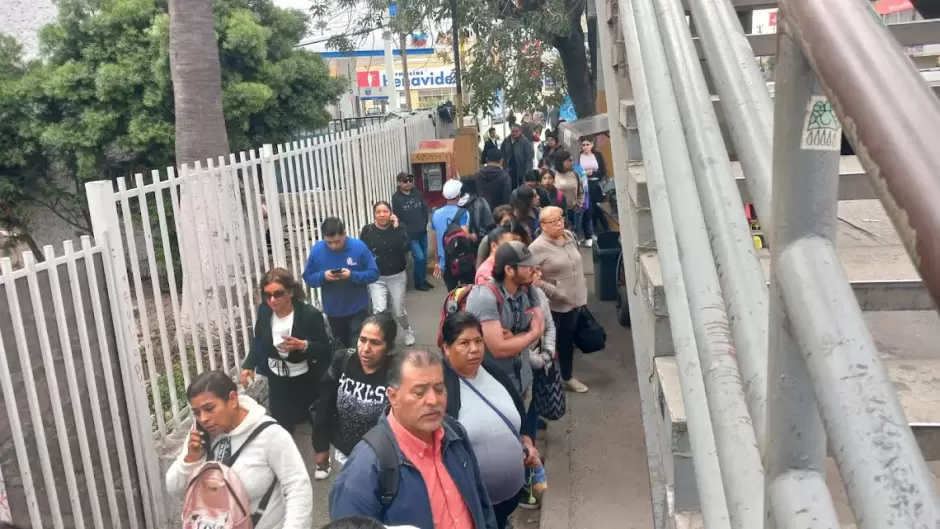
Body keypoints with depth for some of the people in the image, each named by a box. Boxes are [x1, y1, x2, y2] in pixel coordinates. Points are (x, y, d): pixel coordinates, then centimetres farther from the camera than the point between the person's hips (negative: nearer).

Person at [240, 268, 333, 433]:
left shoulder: (310, 314, -26)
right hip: (276, 380, 3)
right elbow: (258, 341, 6)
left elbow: (326, 350, -21)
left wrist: (303, 345, -39)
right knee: (280, 424, 9)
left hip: (306, 381, -3)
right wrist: (249, 365, -6)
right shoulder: (264, 312, -12)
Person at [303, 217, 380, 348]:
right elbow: (308, 277, -2)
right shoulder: (316, 250, -8)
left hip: (357, 309, -3)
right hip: (333, 311, 3)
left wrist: (352, 275, -26)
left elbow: (373, 274, -11)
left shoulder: (359, 246, -14)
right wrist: (323, 276, -22)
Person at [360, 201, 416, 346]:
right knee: (379, 310, -18)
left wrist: (397, 228, -22)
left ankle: (408, 331, 43)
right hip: (376, 278, -1)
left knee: (398, 311, 12)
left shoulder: (398, 227, -5)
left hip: (397, 276, 1)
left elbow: (407, 247, -20)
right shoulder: (367, 230, -7)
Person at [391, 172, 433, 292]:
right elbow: (396, 217, -9)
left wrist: (424, 223, 1)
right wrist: (405, 231, -11)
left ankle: (424, 280, 28)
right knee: (419, 257, -8)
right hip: (410, 234, -5)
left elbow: (425, 209, 11)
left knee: (424, 258, 11)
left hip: (422, 232, 5)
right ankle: (419, 282, 10)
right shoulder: (396, 198, -8)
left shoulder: (417, 193, 4)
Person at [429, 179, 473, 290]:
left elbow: (434, 241, 11)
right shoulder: (462, 213, -11)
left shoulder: (436, 214, 5)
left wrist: (437, 262, 20)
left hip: (445, 263, 4)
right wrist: (473, 237, -2)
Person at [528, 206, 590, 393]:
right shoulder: (537, 248, -19)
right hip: (552, 305, -6)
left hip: (573, 301, 6)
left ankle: (568, 377, 37)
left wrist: (581, 294, 13)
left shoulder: (570, 236, 3)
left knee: (568, 340, 20)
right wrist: (556, 292, -22)